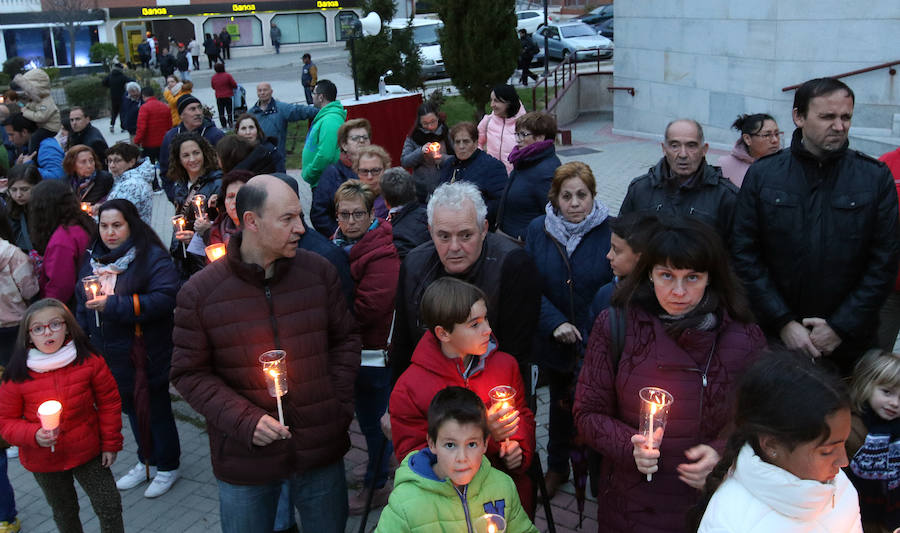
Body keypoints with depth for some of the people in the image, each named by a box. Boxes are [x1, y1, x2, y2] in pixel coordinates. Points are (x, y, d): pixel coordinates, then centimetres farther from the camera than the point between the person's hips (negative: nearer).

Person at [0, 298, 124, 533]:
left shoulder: (89, 361, -14)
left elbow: (109, 403, -4)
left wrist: (111, 443, -1)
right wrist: (34, 435, -25)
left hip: (87, 452, 0)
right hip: (44, 460, 1)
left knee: (110, 506, 6)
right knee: (64, 513, 20)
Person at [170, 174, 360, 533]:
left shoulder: (319, 272, -3)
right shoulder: (199, 292, -9)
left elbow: (345, 340, 7)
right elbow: (189, 373, -5)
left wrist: (339, 406, -2)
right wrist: (245, 420, -16)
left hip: (322, 450, 2)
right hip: (245, 461, -1)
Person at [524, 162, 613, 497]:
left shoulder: (613, 231, -12)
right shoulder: (538, 230, -3)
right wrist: (555, 323, -17)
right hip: (554, 342, 3)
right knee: (560, 403, 22)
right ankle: (557, 467, 45)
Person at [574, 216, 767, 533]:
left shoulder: (744, 338, -9)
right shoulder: (616, 326, -10)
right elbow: (588, 413, -4)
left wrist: (721, 454, -16)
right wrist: (629, 445, -21)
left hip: (708, 507, 1)